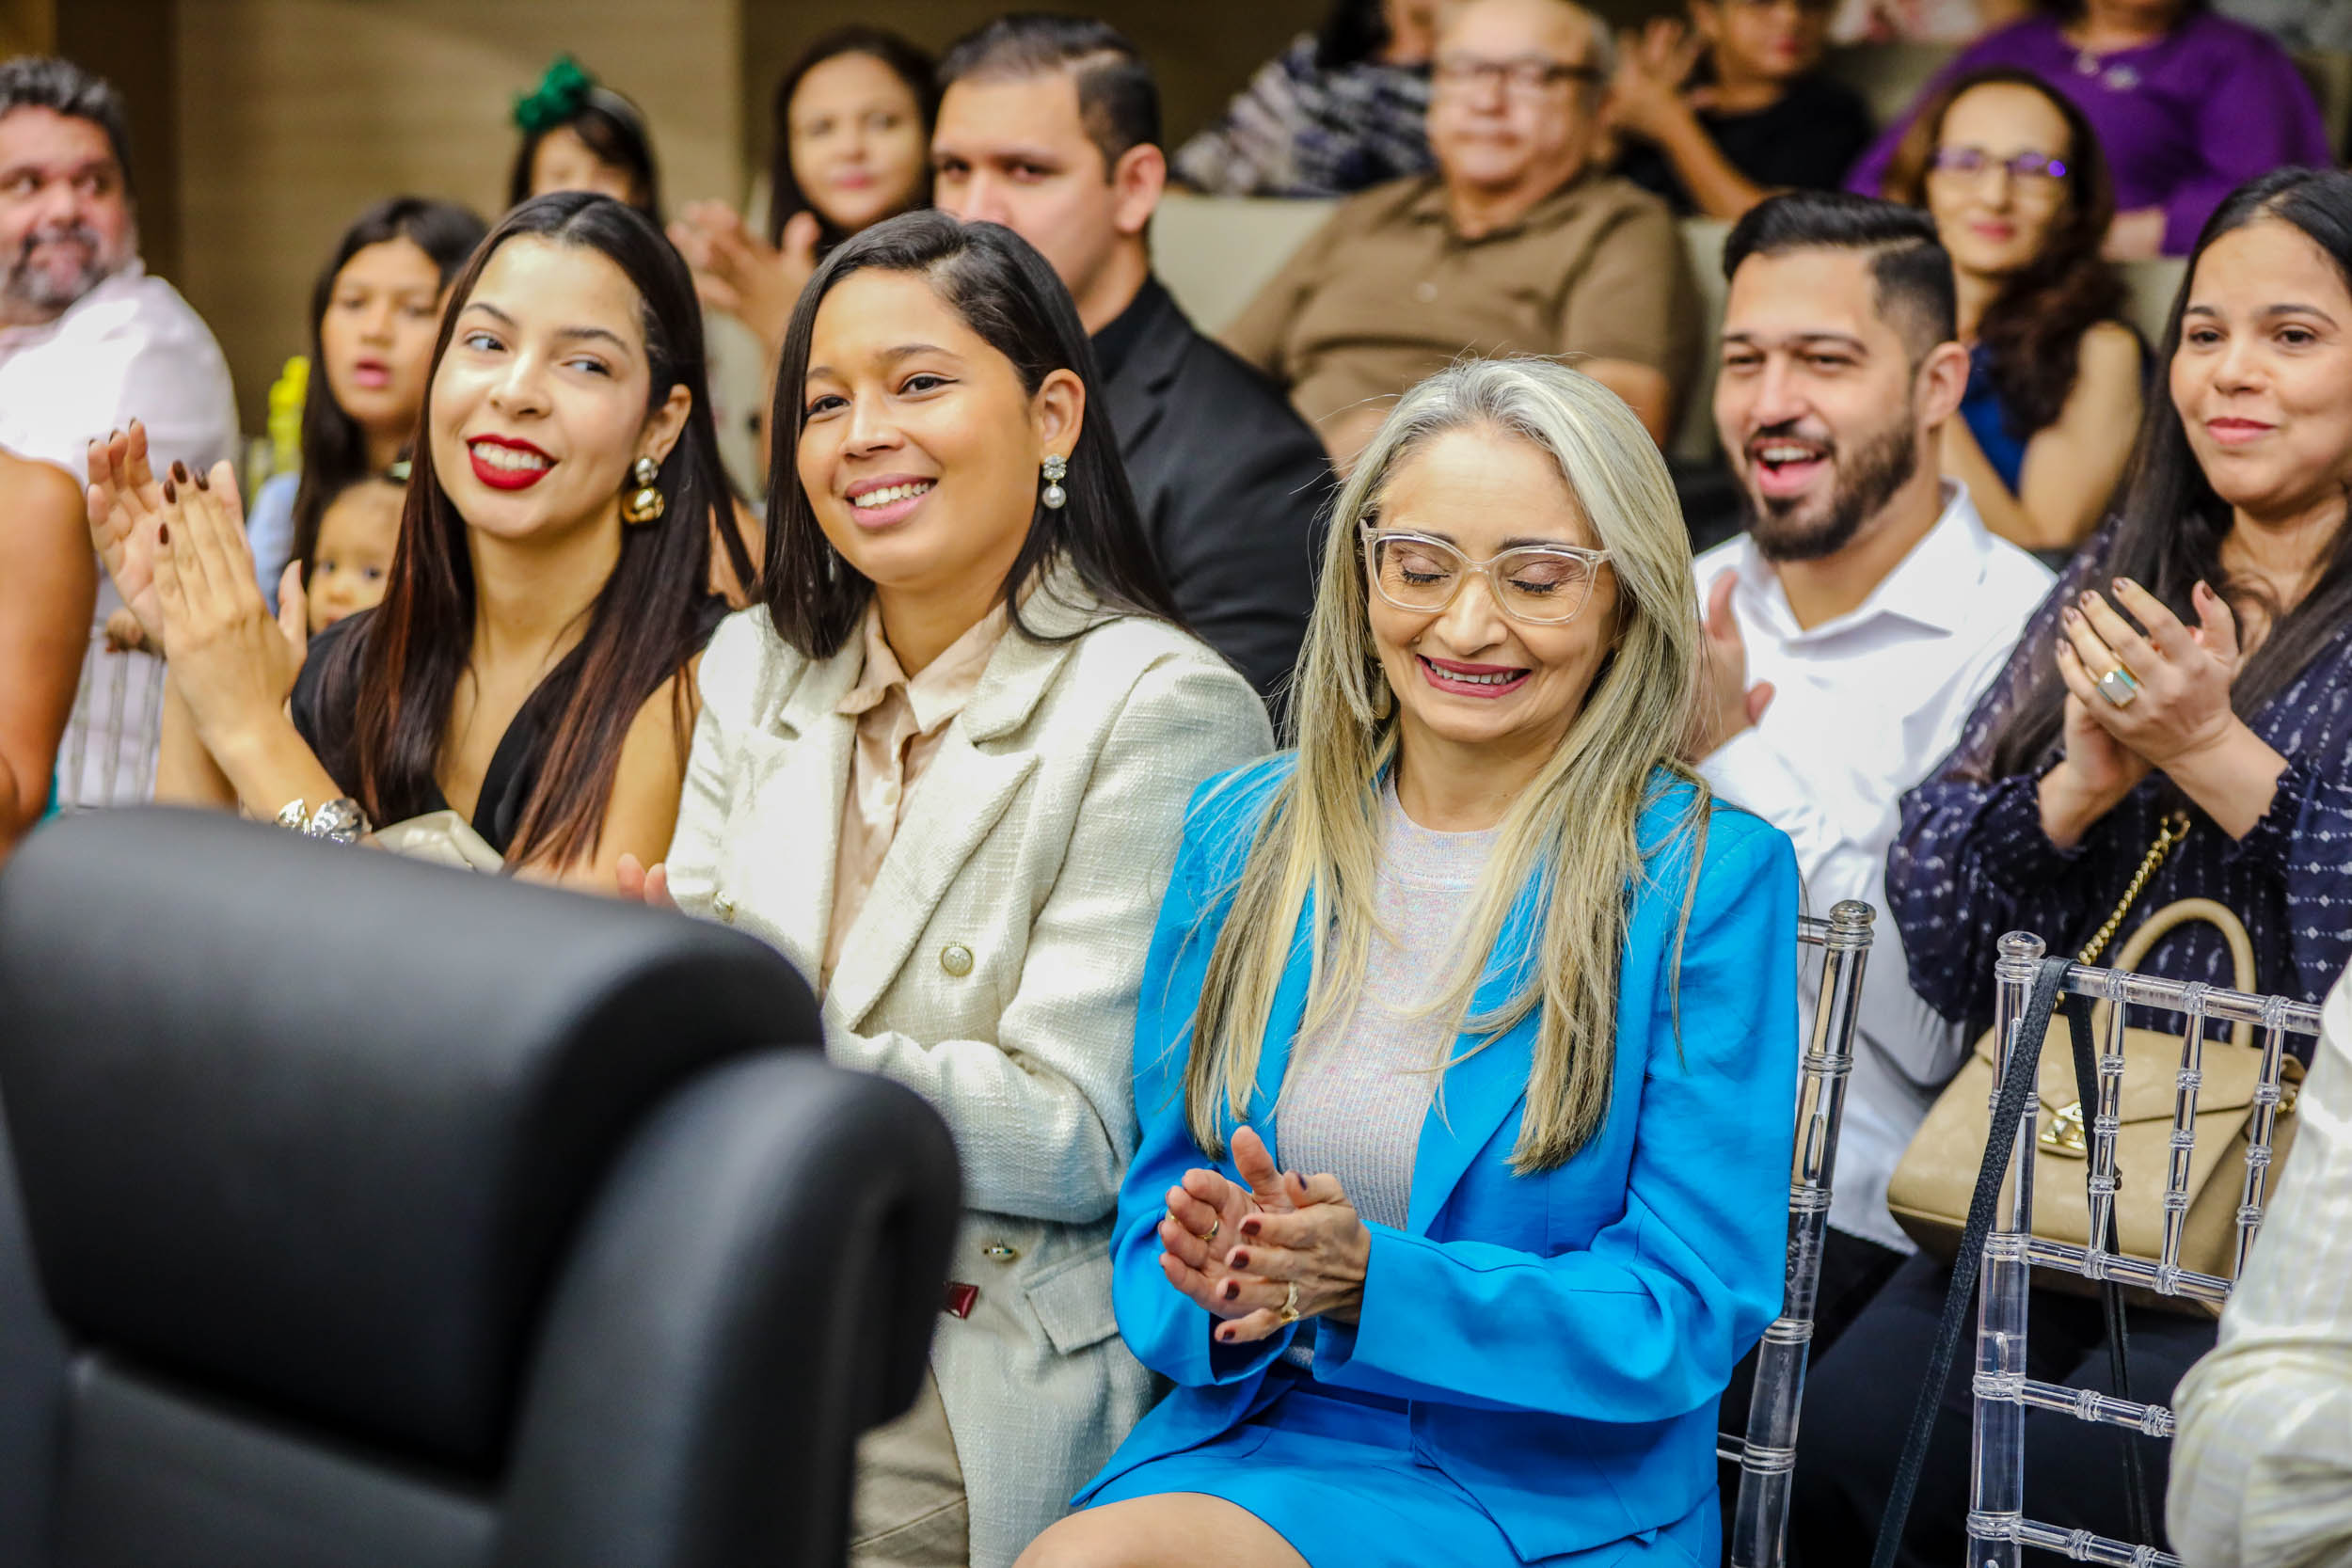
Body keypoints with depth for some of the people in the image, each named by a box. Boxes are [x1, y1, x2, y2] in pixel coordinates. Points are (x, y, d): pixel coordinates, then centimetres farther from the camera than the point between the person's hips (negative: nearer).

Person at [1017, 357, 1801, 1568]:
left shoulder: (1708, 879, -5)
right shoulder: (1240, 835, 9)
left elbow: (1688, 1315, -7)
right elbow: (1159, 1203, 13)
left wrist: (1370, 1282, -21)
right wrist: (1218, 1284, -12)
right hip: (1239, 1434, 4)